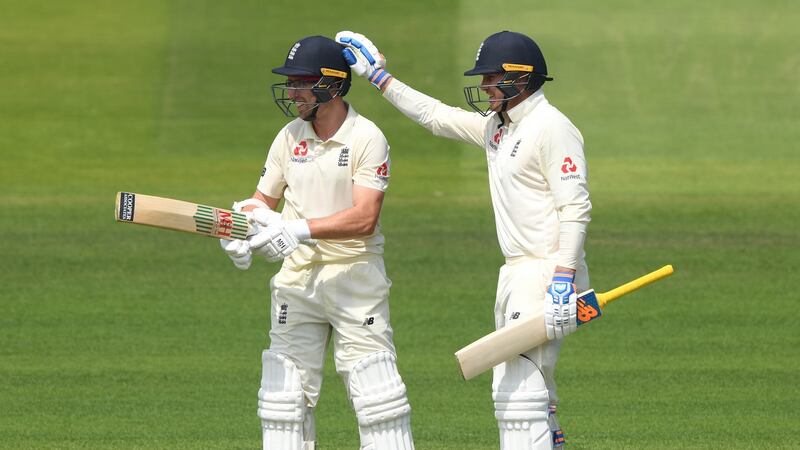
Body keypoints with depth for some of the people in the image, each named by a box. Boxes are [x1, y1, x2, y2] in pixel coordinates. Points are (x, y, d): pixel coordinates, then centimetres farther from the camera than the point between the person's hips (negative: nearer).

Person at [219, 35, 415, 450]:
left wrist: (301, 229, -29)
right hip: (297, 275, 5)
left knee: (375, 390, -7)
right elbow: (264, 200, 15)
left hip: (355, 272, -5)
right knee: (284, 389, 4)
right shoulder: (289, 137, 7)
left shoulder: (367, 139, -10)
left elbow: (365, 218, -20)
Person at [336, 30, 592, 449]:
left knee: (519, 389, -16)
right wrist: (378, 75, 26)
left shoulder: (552, 128, -13)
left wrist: (563, 279, -26)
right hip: (516, 274, 10)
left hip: (547, 273, -10)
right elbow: (435, 115, 27)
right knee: (525, 387, 13)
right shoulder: (497, 125, 15)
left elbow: (575, 207, -19)